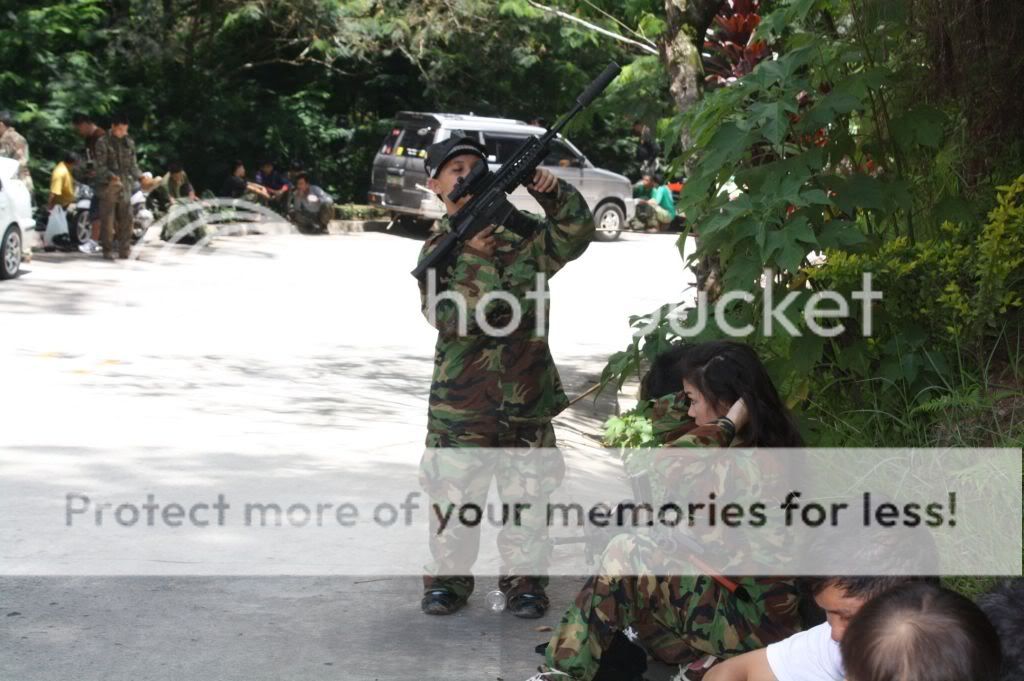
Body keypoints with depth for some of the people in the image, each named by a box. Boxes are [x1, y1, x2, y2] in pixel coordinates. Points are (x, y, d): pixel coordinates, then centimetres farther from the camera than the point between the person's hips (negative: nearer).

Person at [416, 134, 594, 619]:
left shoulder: (521, 231, 7)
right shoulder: (438, 249, 1)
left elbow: (576, 234, 0)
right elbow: (445, 315, -12)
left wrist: (555, 194, -16)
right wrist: (474, 257, -24)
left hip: (528, 394, 2)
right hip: (461, 396, -1)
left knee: (527, 490, 6)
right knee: (455, 490, 2)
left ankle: (523, 579, 17)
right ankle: (447, 578, 16)